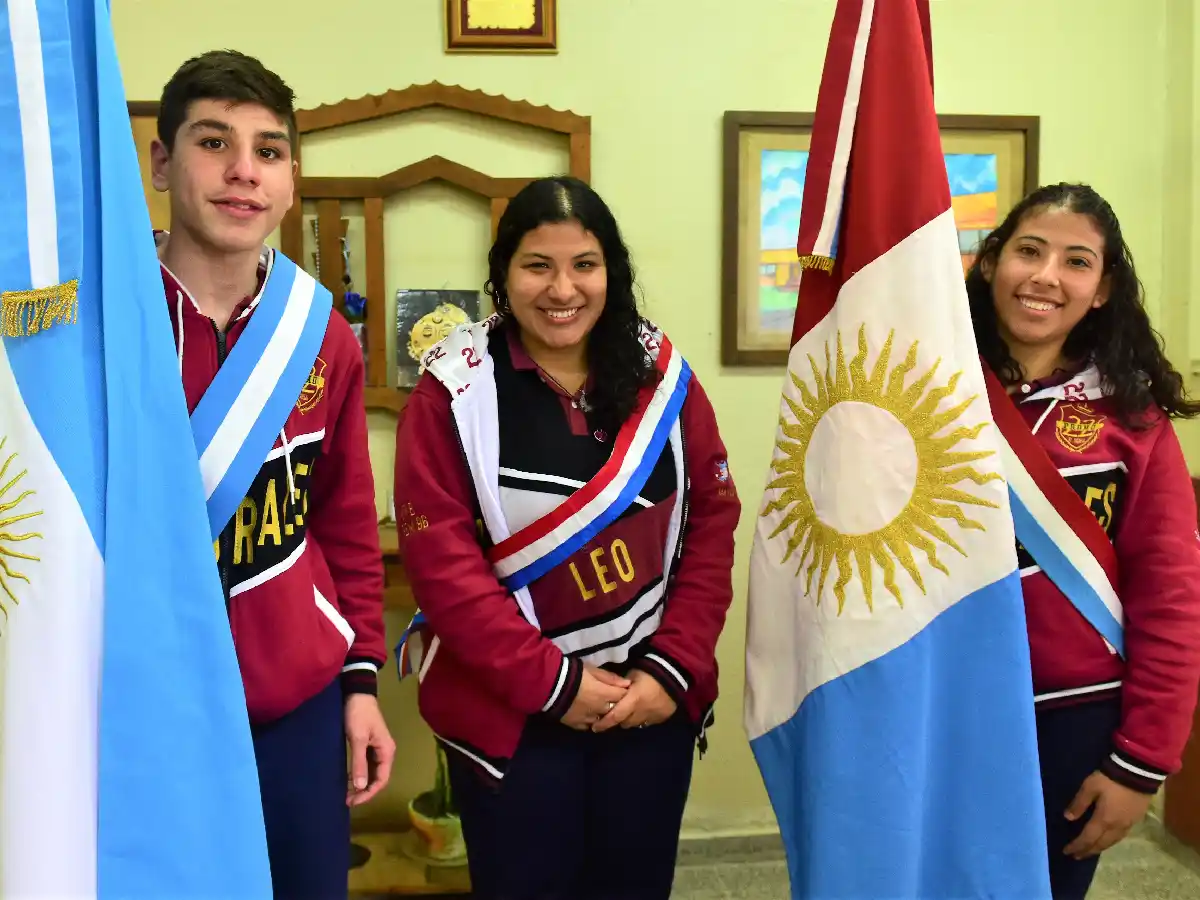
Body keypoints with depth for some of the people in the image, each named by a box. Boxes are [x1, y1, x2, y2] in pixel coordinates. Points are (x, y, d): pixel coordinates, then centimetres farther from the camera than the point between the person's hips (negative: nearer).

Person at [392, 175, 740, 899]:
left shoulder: (663, 375, 1)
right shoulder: (457, 387, -8)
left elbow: (713, 524, 0)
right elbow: (439, 556, -13)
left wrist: (673, 667, -9)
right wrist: (551, 681, -16)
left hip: (652, 702, 3)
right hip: (510, 707, -2)